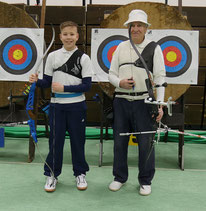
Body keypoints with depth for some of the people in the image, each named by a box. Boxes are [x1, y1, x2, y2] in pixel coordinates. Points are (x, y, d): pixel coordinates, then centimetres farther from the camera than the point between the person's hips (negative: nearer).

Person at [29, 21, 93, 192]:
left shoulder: (83, 58, -2)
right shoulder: (52, 56, 6)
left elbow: (87, 85, -7)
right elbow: (47, 82, 7)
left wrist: (64, 88, -15)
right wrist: (37, 81, -14)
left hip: (77, 106, -1)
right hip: (57, 105, 2)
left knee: (77, 140, 7)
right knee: (55, 140, 6)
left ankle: (80, 173, 23)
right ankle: (52, 174, 21)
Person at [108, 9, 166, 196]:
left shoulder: (154, 48, 2)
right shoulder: (121, 47, 11)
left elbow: (160, 77, -3)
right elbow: (112, 74, 13)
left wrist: (159, 104, -12)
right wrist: (120, 82, -10)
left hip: (144, 102, -3)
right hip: (121, 101, 3)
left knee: (146, 143, 2)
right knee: (120, 141, 9)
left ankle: (145, 181, 20)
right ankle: (120, 177, 27)